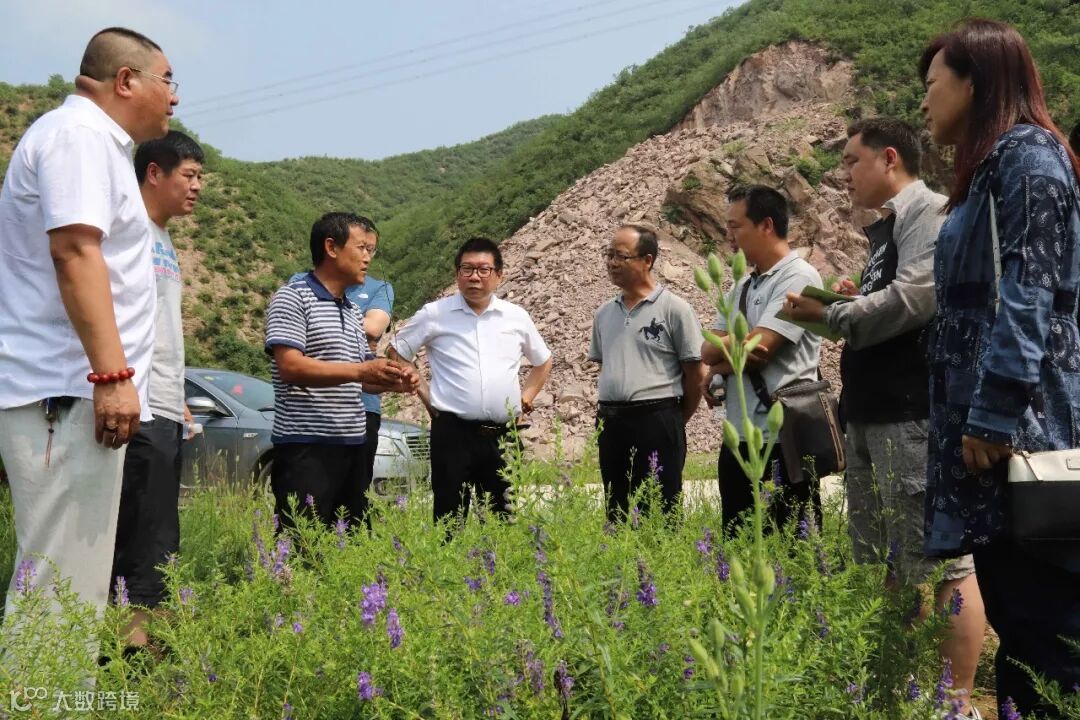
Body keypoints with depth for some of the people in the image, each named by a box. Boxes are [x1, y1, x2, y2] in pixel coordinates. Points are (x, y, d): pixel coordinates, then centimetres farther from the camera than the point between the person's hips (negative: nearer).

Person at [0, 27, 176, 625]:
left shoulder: (92, 140, 24)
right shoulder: (79, 133, -8)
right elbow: (74, 251, -20)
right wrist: (113, 374, -24)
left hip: (69, 393, 10)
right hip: (66, 392, -10)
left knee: (78, 581, 9)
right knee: (62, 586, -12)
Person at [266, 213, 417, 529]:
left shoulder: (354, 312, 19)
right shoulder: (293, 297, -5)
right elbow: (291, 367, -18)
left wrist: (392, 382, 0)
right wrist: (360, 370, -25)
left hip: (353, 445, 8)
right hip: (305, 447, -8)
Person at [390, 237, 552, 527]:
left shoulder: (517, 317, 9)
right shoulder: (434, 314, 0)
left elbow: (543, 361, 24)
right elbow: (396, 353, 10)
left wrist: (526, 397, 13)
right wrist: (424, 394, 5)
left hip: (505, 435, 3)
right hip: (453, 434, -3)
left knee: (506, 518, 8)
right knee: (449, 519, 1)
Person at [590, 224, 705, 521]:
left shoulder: (674, 309, -5)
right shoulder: (604, 313, 13)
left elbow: (695, 374, -3)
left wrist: (675, 422, 4)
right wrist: (610, 414, 16)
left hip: (656, 421, -6)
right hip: (611, 423, 6)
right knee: (616, 511, 11)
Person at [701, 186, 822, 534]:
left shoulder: (798, 278, -9)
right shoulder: (743, 286, 16)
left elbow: (758, 348, -18)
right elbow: (708, 351, 10)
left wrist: (717, 366, 0)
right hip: (738, 436, 8)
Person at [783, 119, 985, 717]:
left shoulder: (930, 212, -8)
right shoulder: (886, 229, 21)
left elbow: (914, 298, -21)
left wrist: (830, 314, -9)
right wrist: (853, 303, 4)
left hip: (916, 416, -10)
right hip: (873, 416, 10)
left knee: (941, 563, -6)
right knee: (882, 564, 15)